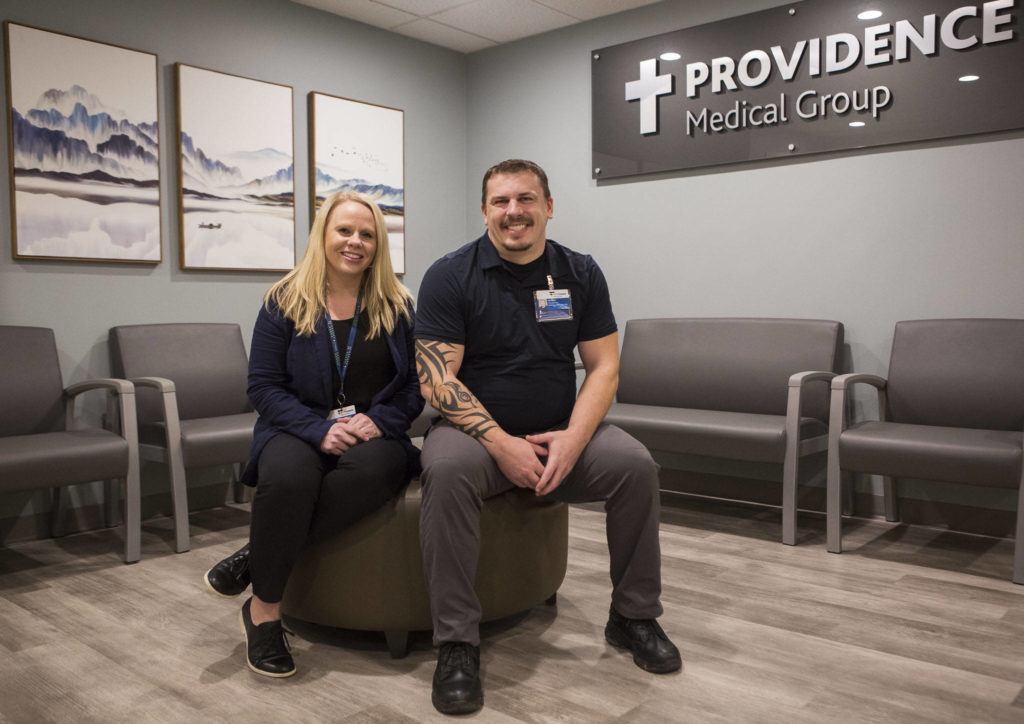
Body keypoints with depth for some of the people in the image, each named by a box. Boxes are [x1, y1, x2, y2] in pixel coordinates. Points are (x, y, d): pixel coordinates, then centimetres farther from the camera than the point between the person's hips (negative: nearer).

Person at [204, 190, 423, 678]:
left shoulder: (398, 306, 10)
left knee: (372, 467, -36)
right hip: (300, 431, -1)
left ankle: (257, 558, -20)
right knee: (288, 472, -36)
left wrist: (379, 421, -12)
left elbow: (415, 383, 8)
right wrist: (320, 430, -15)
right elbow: (263, 386, 1)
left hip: (374, 436, 1)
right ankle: (264, 610, -16)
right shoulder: (284, 302, 6)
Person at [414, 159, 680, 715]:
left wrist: (573, 438, -16)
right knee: (445, 470, -34)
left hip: (561, 433, 3)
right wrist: (500, 444, -22)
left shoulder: (580, 273, 5)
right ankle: (456, 643, -21)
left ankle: (633, 616, 1)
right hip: (476, 429, -2)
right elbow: (436, 379, -11)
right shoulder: (449, 277, -5)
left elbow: (603, 366, 2)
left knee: (636, 464, -21)